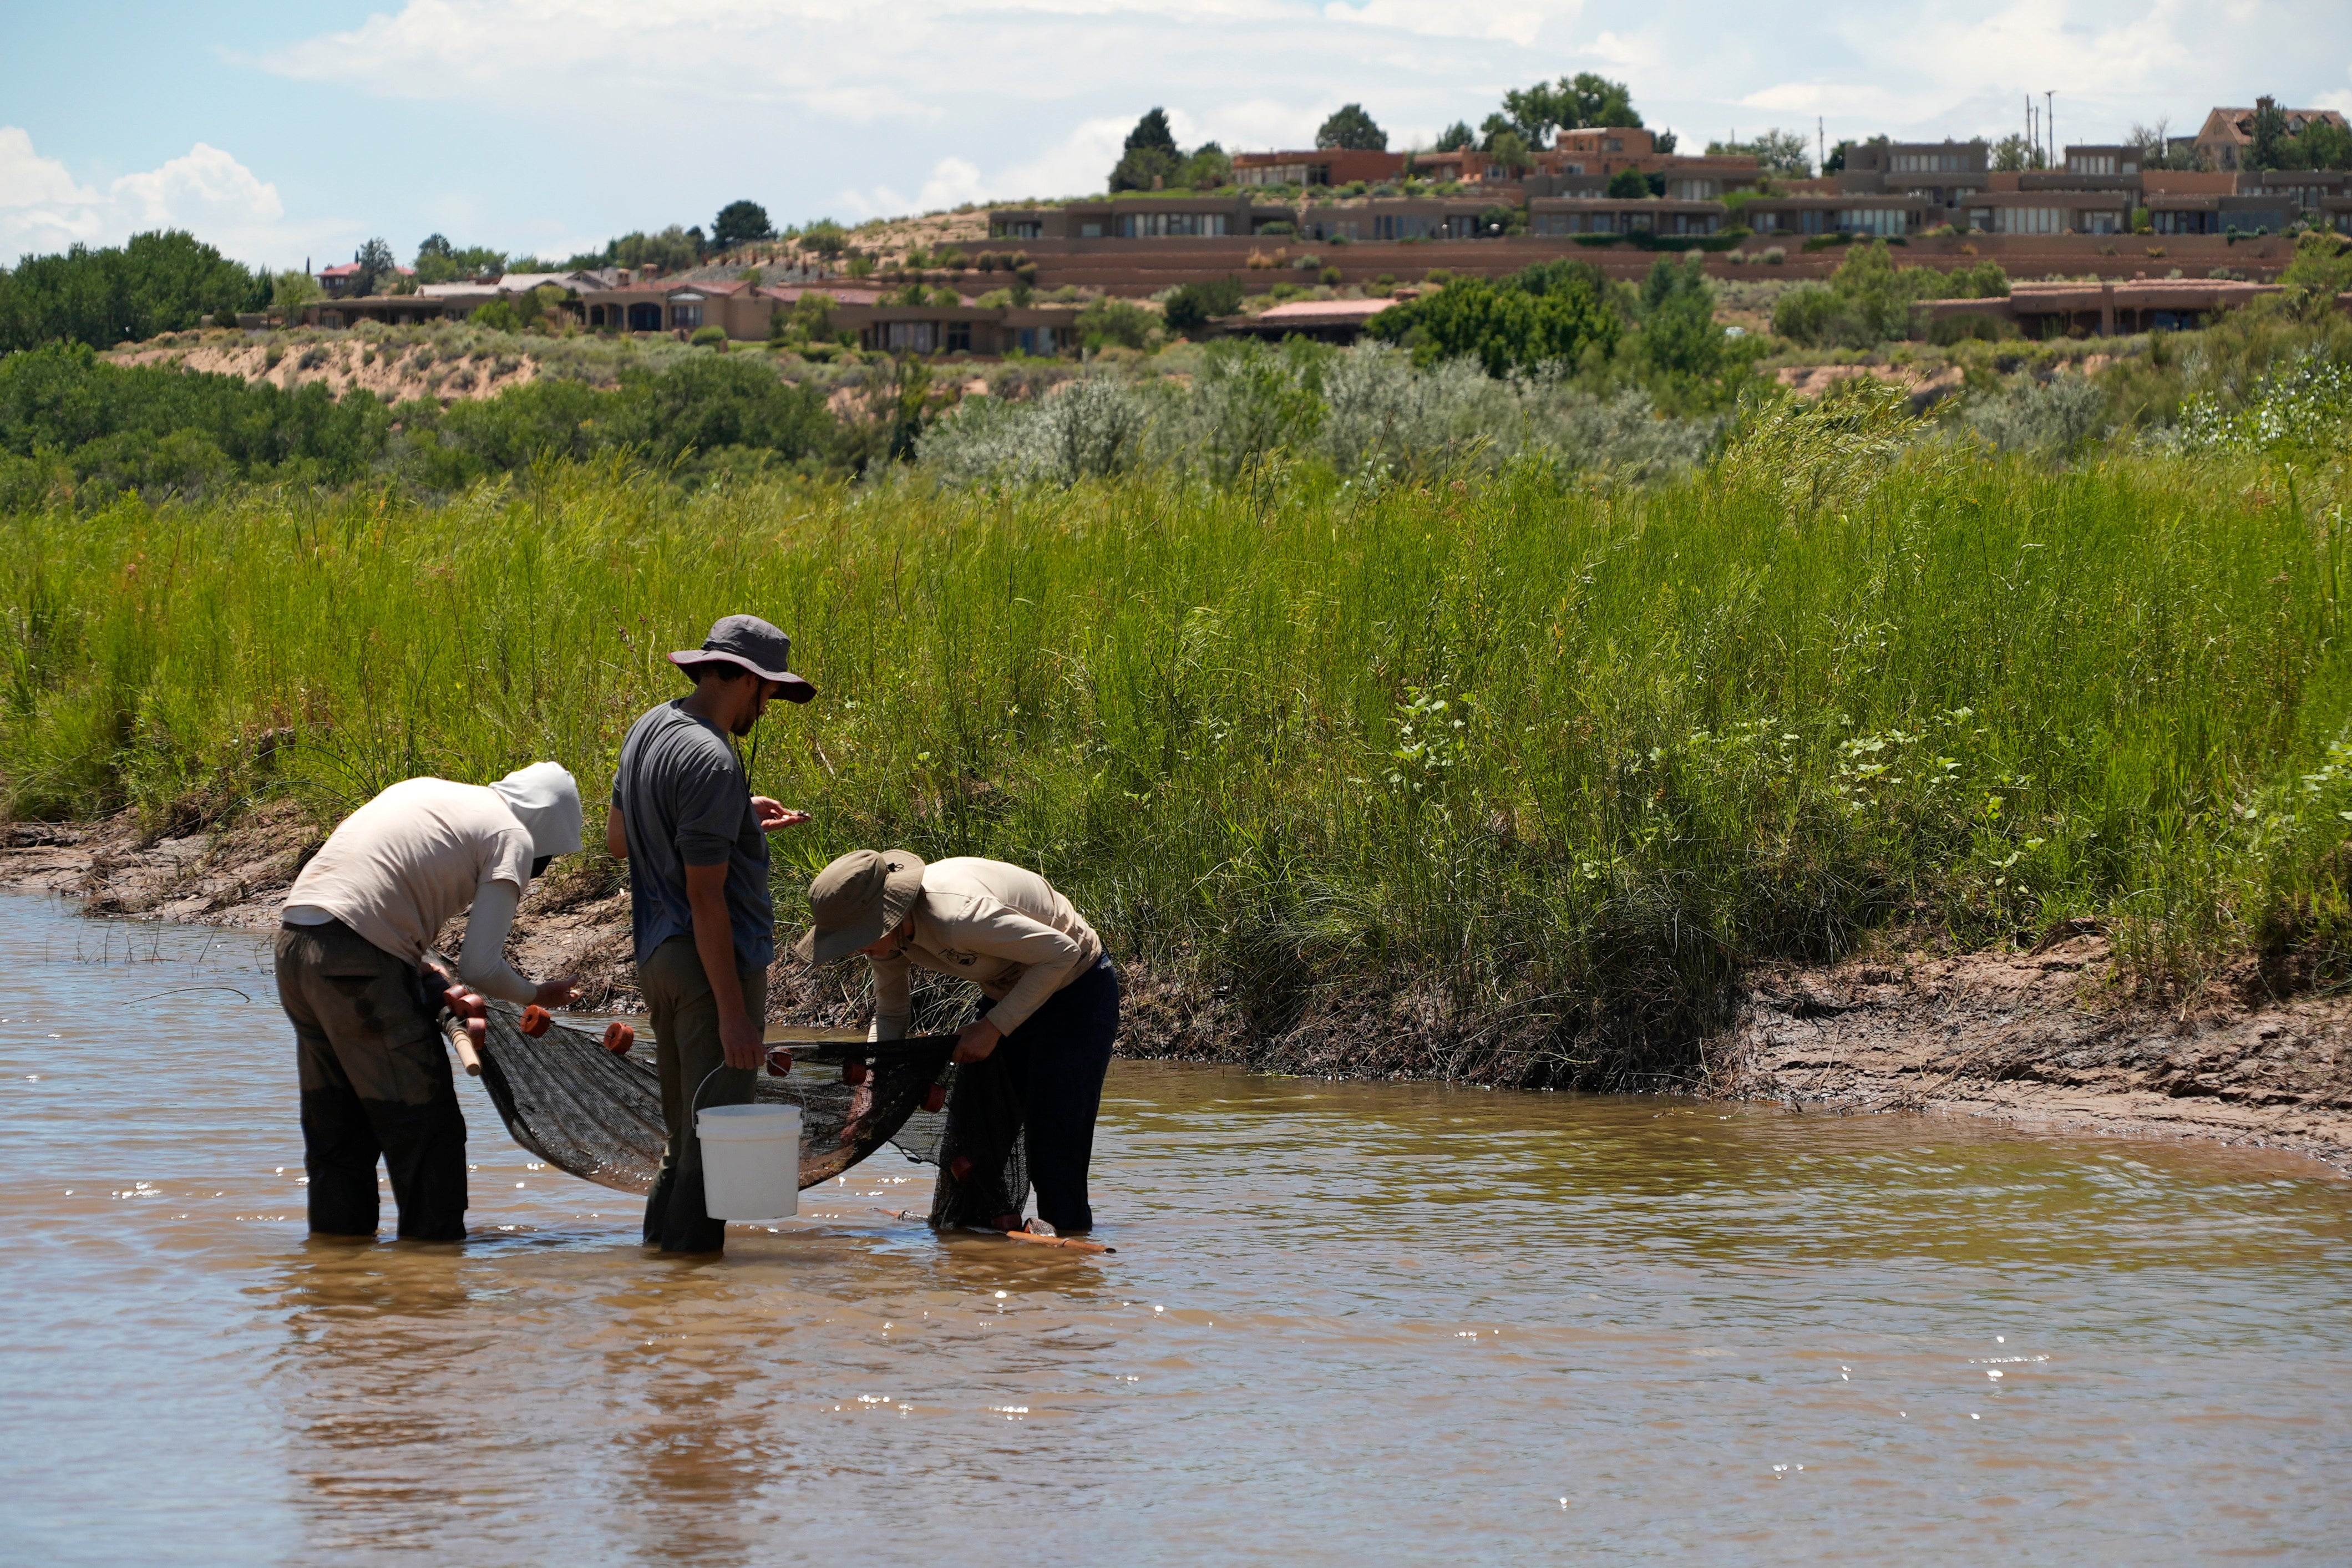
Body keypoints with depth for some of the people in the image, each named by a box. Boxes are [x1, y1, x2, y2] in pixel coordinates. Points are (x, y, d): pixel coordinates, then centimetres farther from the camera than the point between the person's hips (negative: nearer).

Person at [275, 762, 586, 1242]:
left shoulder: (428, 791, 24)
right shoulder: (513, 837, 1)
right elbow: (479, 968, -5)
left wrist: (418, 968, 19)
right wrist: (536, 996, 14)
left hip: (294, 942, 8)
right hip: (356, 964, -8)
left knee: (335, 1128, 18)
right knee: (426, 1130, 3)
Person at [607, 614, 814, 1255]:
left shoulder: (650, 729, 9)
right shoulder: (709, 760, -20)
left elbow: (618, 839, 22)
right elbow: (705, 895, -22)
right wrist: (733, 1011, -21)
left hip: (658, 955, 10)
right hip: (712, 962, -10)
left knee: (684, 1132, 18)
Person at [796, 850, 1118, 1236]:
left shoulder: (957, 915, -38)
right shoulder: (884, 931, -12)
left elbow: (1062, 952, -29)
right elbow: (890, 1015, 7)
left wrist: (994, 1027, -25)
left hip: (1078, 991, -8)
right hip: (1006, 994, 8)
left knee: (1054, 1136, -13)